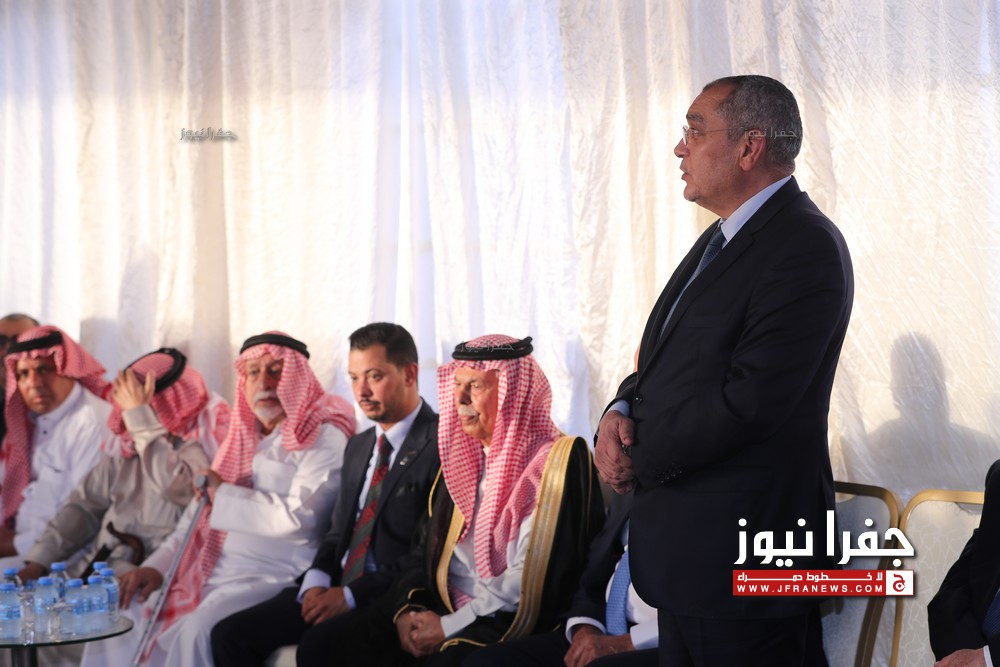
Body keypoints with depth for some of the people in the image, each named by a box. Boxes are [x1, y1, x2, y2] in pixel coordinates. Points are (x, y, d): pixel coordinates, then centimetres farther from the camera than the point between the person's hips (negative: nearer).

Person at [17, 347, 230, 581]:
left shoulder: (201, 442, -5)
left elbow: (174, 487, -25)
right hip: (94, 567, 7)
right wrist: (38, 562, 3)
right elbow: (85, 505, 14)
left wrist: (142, 418, -20)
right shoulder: (124, 444, 13)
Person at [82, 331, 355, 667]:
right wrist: (156, 566, 7)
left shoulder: (322, 438, -5)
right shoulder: (242, 438, 20)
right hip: (213, 575, 8)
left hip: (274, 578, -8)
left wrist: (225, 494, -9)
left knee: (197, 632, -32)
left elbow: (301, 518, -19)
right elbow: (199, 514, 22)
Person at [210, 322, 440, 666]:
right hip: (336, 590, 8)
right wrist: (317, 580, 0)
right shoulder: (358, 447, 20)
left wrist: (352, 594, -17)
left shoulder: (441, 444, -9)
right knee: (230, 634, -7)